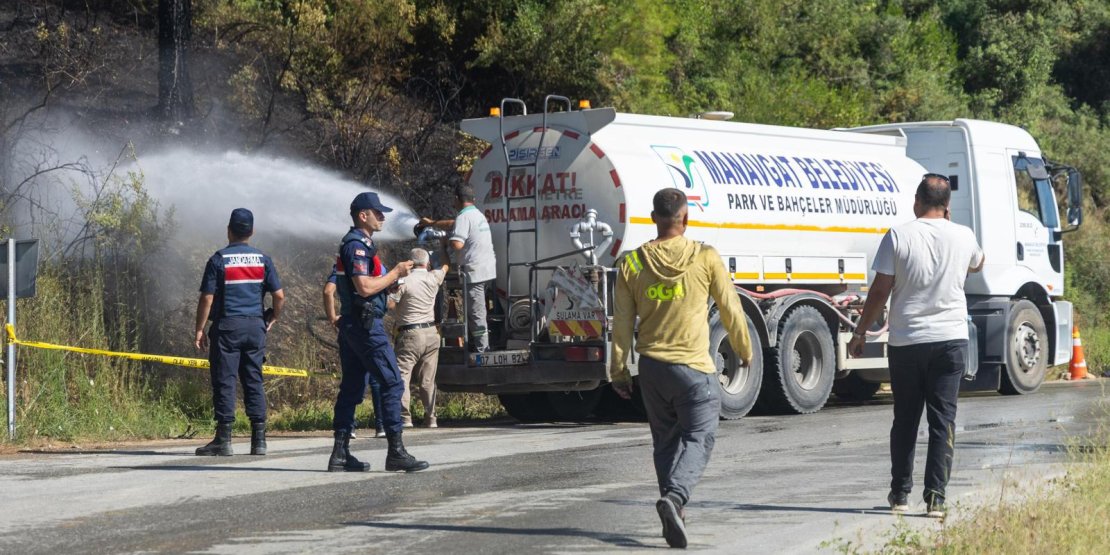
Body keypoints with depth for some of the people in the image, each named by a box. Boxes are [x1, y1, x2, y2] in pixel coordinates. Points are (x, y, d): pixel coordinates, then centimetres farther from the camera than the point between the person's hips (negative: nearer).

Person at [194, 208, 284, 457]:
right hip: (255, 326, 4)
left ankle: (223, 439, -4)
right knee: (254, 381, 8)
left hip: (227, 326, -4)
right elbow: (279, 296, 2)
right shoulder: (262, 260, 6)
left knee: (224, 381, -2)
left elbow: (207, 298, -8)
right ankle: (259, 440, 6)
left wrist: (199, 329, -1)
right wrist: (272, 319, 18)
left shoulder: (219, 260, -4)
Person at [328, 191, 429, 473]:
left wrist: (394, 277, 14)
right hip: (366, 325, -11)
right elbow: (364, 287, -22)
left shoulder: (354, 244, 19)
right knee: (391, 383, -9)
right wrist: (396, 273, -11)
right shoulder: (358, 245, -14)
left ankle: (340, 452, 8)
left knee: (352, 387, 9)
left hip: (351, 325, 11)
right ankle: (395, 452, -11)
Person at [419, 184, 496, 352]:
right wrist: (431, 223, 42)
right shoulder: (477, 214, 18)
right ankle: (481, 346, 21)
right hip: (488, 268, 9)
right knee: (476, 311, 17)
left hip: (475, 272, -9)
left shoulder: (464, 217, -12)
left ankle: (481, 349, -6)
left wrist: (446, 241, -2)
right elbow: (453, 224, 34)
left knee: (476, 313, -6)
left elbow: (457, 244, -24)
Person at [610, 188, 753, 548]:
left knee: (665, 442, 16)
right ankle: (674, 496, -24)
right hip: (694, 369, -3)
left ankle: (675, 516, 15)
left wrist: (619, 371, 10)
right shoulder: (705, 258, -6)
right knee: (697, 439, 1)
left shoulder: (631, 264, 1)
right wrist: (744, 350, 16)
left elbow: (622, 324, 2)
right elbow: (730, 309, 1)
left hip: (651, 366, 3)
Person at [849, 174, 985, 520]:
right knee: (943, 420, 1)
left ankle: (900, 494, 19)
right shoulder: (963, 237, 2)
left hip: (906, 340, 0)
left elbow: (880, 291, -5)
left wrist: (860, 332, 5)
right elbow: (977, 264, 26)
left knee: (905, 419, 12)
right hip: (951, 338, 1)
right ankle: (935, 497, -5)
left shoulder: (898, 237, -5)